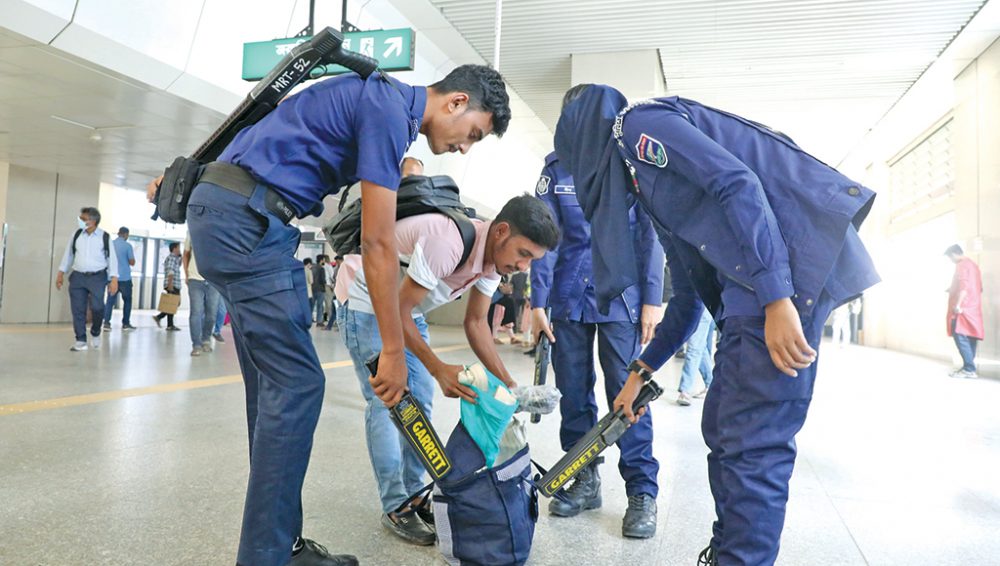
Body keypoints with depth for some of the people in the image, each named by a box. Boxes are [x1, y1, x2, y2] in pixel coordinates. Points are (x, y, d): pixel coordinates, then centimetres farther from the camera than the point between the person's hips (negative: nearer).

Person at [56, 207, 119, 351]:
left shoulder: (104, 237, -1)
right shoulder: (76, 234, 7)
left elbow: (112, 258, -1)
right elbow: (68, 254, 15)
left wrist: (114, 279, -7)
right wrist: (60, 273, 11)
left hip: (97, 277, -3)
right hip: (77, 276, 3)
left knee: (97, 307, -13)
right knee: (78, 310, 1)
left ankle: (95, 333, 15)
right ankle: (81, 340, 9)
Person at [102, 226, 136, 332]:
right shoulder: (127, 245, -8)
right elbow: (132, 262, -7)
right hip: (125, 278, -3)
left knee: (110, 300, 3)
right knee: (127, 300, 9)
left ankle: (106, 323, -6)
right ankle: (126, 324, 9)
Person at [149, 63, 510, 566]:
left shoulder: (379, 98, 18)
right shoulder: (389, 110, -12)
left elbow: (287, 134, 23)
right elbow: (378, 243, -16)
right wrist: (394, 352, -11)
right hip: (247, 219, -10)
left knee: (275, 384, 8)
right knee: (297, 384, -9)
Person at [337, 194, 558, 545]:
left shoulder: (495, 256, -10)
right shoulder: (447, 242, -37)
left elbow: (475, 323, -3)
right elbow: (399, 312, -30)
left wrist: (507, 383, -11)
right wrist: (439, 370, -36)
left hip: (408, 307, 8)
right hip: (366, 299, -8)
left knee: (420, 399, 6)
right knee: (386, 400, -10)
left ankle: (414, 494, 17)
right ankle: (396, 508, 0)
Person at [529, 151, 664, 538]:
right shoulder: (555, 169, 6)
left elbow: (650, 234, -2)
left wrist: (652, 300, -8)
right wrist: (538, 302, -5)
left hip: (620, 298, -2)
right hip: (568, 299, 3)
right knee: (572, 392, 7)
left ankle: (642, 492, 8)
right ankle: (585, 481, 22)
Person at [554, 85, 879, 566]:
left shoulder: (639, 123, 0)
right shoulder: (649, 186, 26)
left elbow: (739, 183, -16)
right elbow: (688, 300, 27)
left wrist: (775, 297, -23)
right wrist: (641, 372, 31)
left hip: (788, 266, -10)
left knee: (752, 443, -8)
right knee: (721, 429, 14)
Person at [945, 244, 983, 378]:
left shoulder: (962, 265, -9)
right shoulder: (973, 265, 21)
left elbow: (963, 286, -21)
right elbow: (978, 288, 27)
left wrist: (957, 305, -25)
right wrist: (953, 290, 29)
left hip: (964, 308, -10)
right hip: (973, 308, 10)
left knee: (960, 336, -14)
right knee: (969, 337, 8)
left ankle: (969, 369, -19)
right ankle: (969, 367, 8)